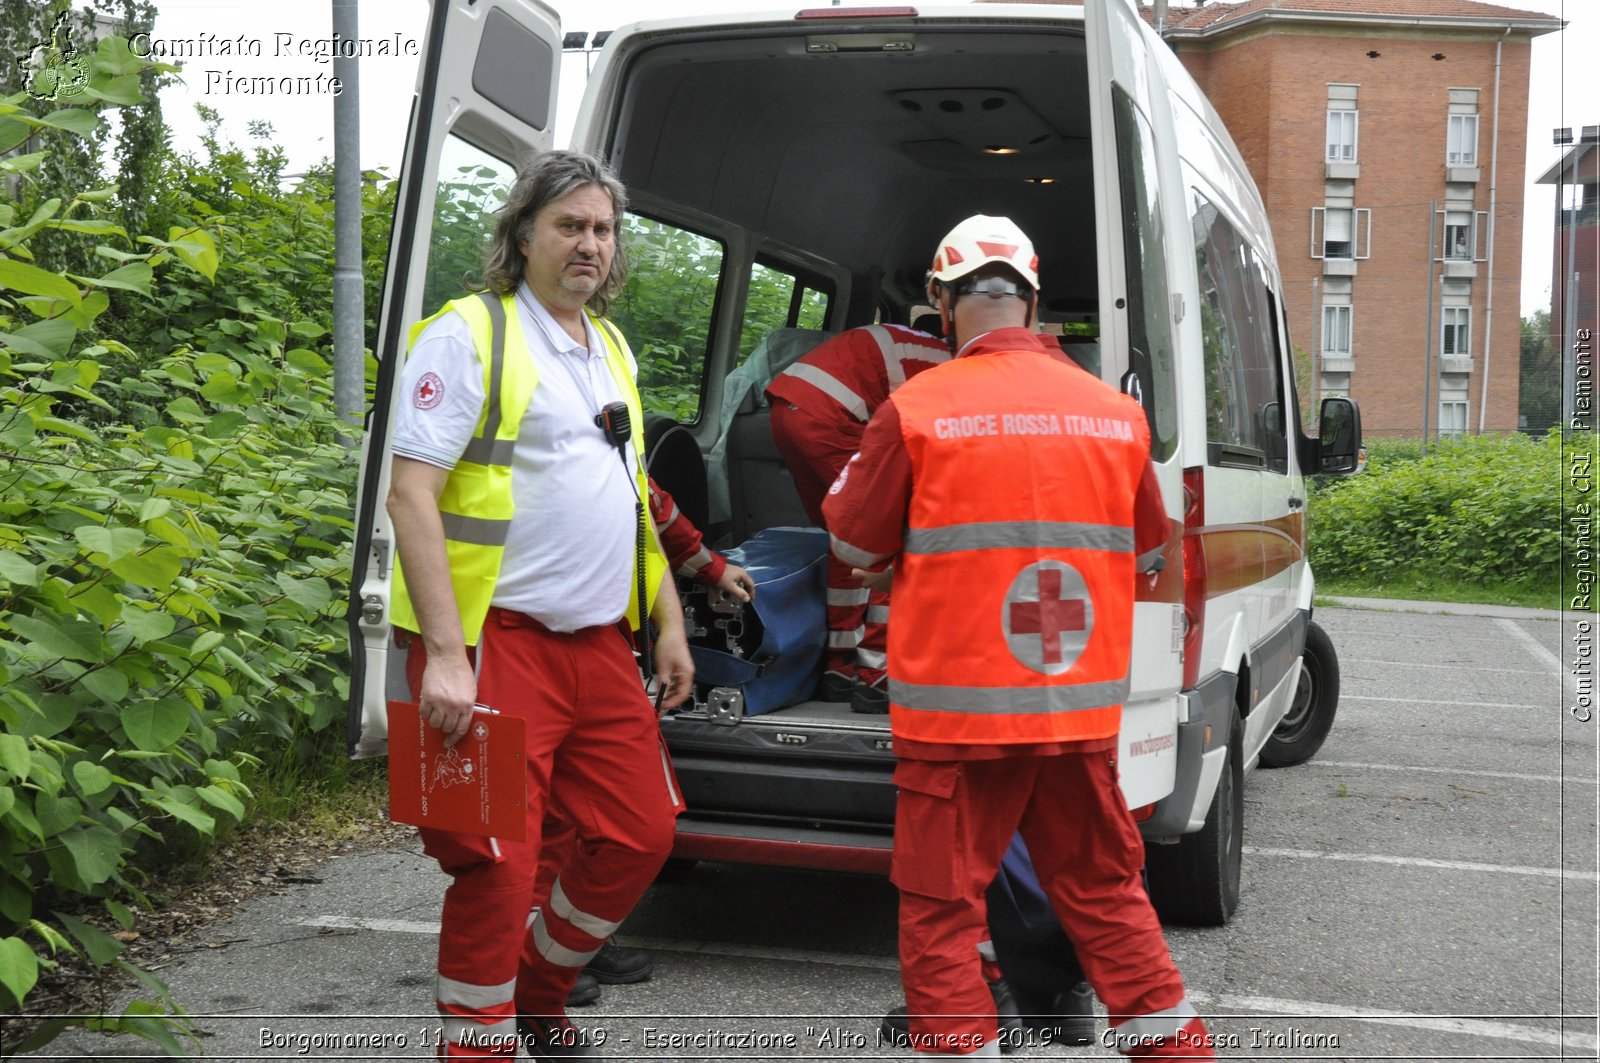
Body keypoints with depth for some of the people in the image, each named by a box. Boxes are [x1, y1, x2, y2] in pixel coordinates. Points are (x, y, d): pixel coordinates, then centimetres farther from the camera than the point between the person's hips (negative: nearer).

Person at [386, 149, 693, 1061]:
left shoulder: (613, 349, 18)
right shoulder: (470, 334, -6)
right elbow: (411, 493, -14)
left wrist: (668, 625, 20)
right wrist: (445, 654, -21)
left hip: (602, 646, 8)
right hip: (499, 644, -7)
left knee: (641, 834, 10)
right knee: (500, 863, -7)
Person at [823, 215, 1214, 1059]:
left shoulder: (916, 411, -10)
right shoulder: (1117, 414, 2)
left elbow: (857, 545, 1)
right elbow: (1147, 547, 15)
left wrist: (844, 483, 21)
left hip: (956, 710, -4)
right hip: (1080, 711, 4)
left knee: (941, 910, 7)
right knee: (1105, 895, 19)